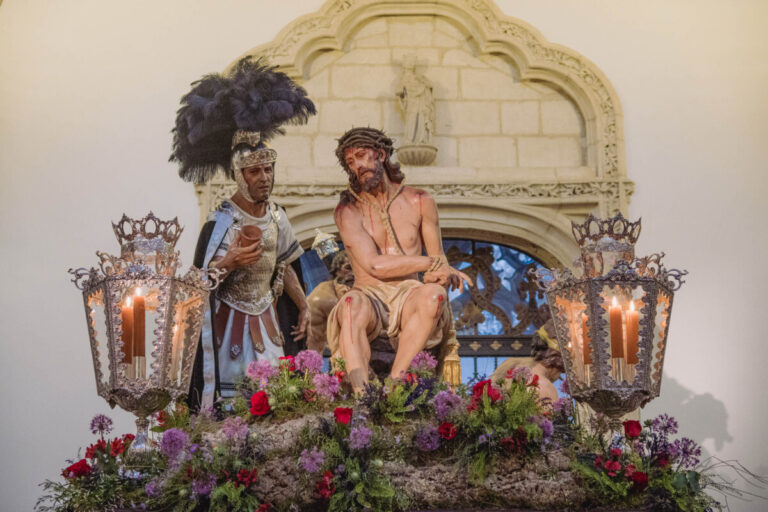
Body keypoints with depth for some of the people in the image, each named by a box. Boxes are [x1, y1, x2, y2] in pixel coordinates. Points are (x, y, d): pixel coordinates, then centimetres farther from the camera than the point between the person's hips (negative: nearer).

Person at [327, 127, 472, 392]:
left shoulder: (420, 202, 9)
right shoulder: (347, 211, 0)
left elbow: (438, 256, 17)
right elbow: (375, 265, -13)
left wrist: (443, 273, -8)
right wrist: (433, 263, -14)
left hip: (408, 296, 2)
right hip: (369, 297, -2)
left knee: (433, 294, -34)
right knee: (352, 304, -38)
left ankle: (394, 383, -35)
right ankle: (361, 396, -54)